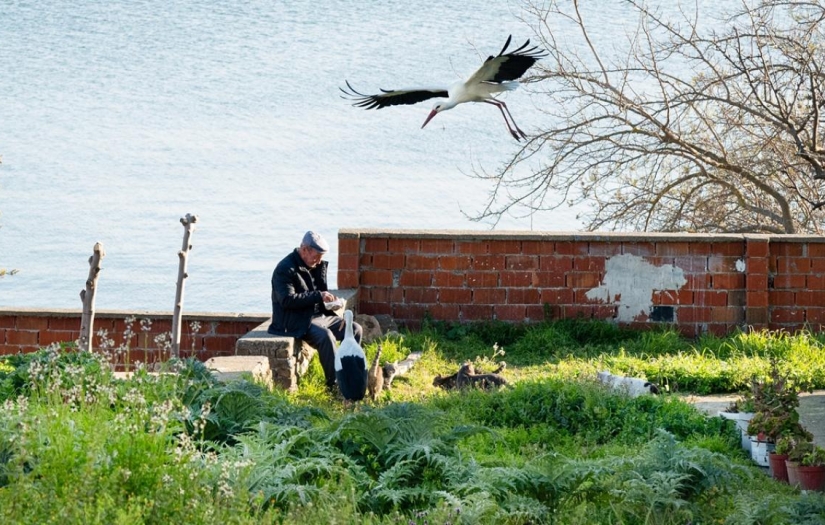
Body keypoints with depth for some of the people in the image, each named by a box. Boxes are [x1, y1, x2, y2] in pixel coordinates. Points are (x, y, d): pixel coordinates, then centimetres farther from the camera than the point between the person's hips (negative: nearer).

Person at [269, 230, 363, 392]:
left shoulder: (317, 266, 12)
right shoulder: (285, 269, -14)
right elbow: (287, 300, -25)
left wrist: (329, 300, 1)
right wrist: (318, 296, -26)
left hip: (318, 316, 9)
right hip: (295, 321, -9)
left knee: (355, 329, -2)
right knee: (325, 335, -34)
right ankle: (334, 384, -30)